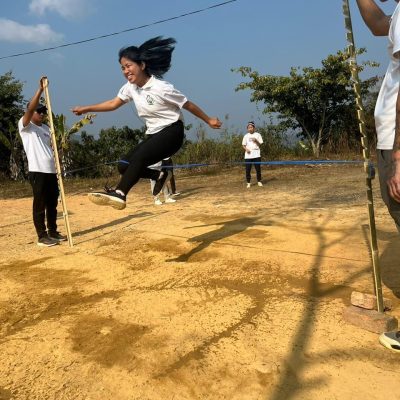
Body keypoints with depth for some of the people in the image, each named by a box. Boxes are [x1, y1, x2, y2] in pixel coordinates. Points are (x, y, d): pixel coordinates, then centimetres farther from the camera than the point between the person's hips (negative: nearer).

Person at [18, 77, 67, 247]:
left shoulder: (46, 128, 19)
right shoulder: (25, 126, -1)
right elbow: (30, 109, -18)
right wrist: (40, 89, -23)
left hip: (51, 170, 7)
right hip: (37, 171, -7)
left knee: (52, 204, 12)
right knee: (40, 204, -2)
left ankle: (53, 232, 23)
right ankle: (42, 236, 5)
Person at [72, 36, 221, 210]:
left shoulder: (161, 88, -18)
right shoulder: (130, 87, 2)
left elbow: (188, 105, -9)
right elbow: (113, 104, 11)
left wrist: (209, 120, 0)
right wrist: (86, 108, 5)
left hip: (172, 132, -8)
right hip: (153, 134, 8)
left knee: (139, 157, -30)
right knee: (124, 166, -3)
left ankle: (119, 194, -34)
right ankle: (159, 175, 15)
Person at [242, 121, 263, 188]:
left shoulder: (257, 135, 7)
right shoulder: (246, 136, 10)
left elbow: (260, 144, 4)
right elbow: (243, 145, 8)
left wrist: (256, 141, -15)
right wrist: (246, 149, -12)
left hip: (256, 154, -1)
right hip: (248, 155, 1)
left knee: (258, 168, 2)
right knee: (248, 169, -1)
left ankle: (259, 181, 14)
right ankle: (248, 183, 7)